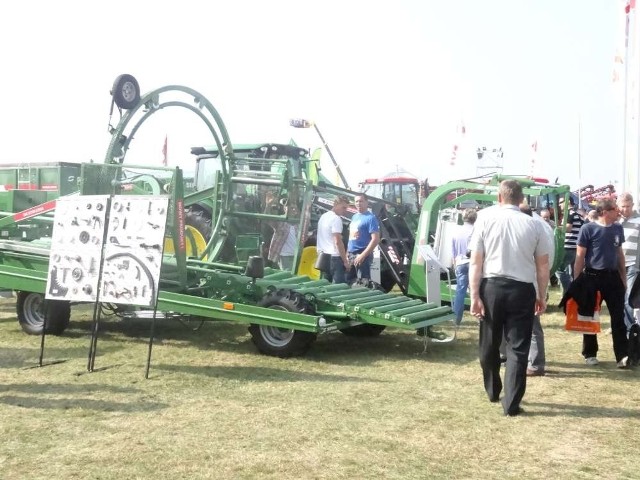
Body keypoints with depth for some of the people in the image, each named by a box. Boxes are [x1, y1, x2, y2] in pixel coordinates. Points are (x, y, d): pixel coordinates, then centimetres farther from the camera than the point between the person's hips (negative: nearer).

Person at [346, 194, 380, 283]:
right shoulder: (354, 217, 16)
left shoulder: (370, 218, -10)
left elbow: (375, 239, -18)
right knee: (349, 281, 13)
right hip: (351, 255, 9)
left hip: (362, 255, -8)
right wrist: (347, 252, 14)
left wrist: (363, 255, -23)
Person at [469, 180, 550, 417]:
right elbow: (543, 265, 6)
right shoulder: (534, 224, 2)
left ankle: (492, 391, 35)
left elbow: (475, 261, -5)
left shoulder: (486, 219, -1)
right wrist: (541, 295, 16)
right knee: (518, 348, 6)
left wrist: (475, 295, -4)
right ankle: (511, 404, 7)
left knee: (490, 344, 17)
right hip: (522, 289, 0)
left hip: (491, 286, 0)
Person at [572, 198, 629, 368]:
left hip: (613, 277, 4)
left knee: (619, 317, 1)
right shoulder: (588, 229, -10)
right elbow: (580, 256, -7)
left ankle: (622, 356, 4)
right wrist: (576, 281, -9)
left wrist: (624, 277, 14)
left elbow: (620, 253, 15)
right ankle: (590, 354, 19)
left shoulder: (618, 228, 6)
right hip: (592, 277, -4)